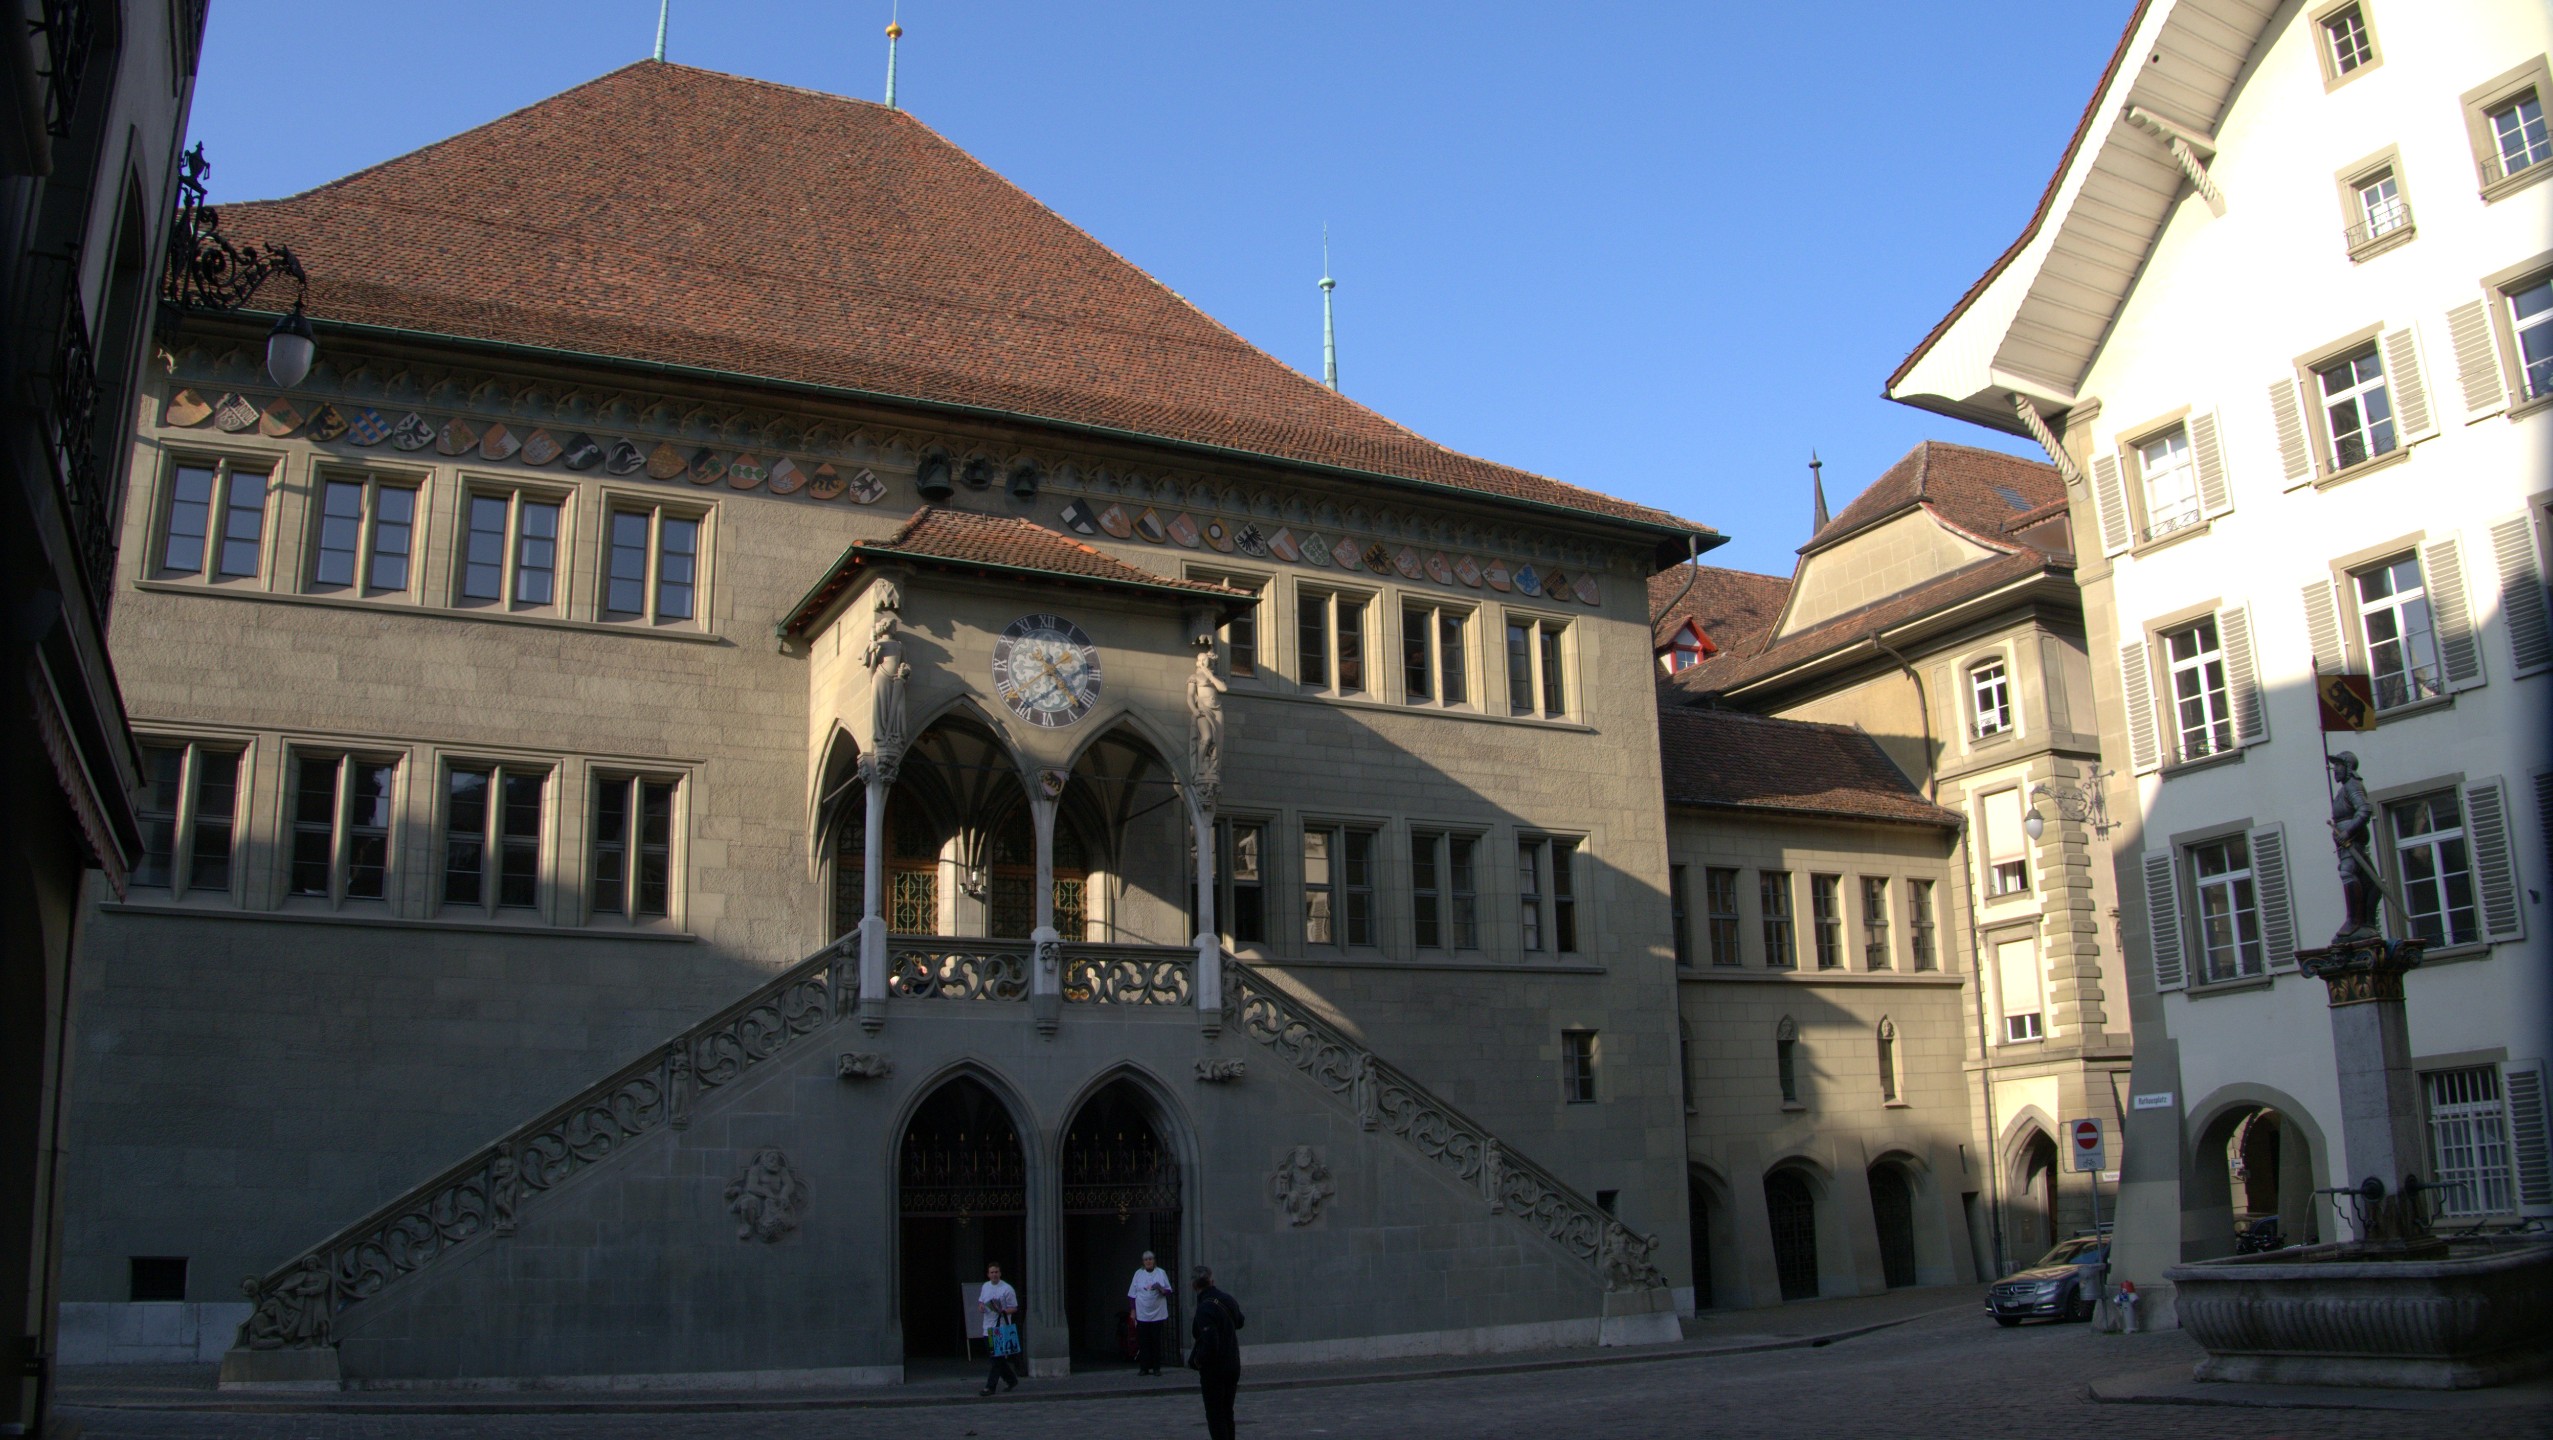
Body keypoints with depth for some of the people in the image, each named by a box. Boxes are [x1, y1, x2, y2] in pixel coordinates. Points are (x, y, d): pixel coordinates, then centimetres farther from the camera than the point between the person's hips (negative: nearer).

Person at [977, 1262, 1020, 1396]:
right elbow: (980, 1301, 23)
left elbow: (1014, 1308, -7)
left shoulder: (1007, 1289, -9)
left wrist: (1003, 1311, -26)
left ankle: (990, 1386, -6)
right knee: (997, 1358, 12)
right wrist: (980, 1306, -1)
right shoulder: (985, 1286, 11)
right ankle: (1011, 1379, 28)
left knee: (997, 1357, -8)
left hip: (1001, 1328, -7)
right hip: (988, 1328, 7)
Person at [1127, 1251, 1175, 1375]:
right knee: (1143, 1342, 1)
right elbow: (1132, 1294, 11)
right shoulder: (1138, 1274, 7)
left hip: (1157, 1314, -1)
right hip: (1142, 1314, 1)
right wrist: (1133, 1311, 5)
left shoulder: (1161, 1273, 4)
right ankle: (1144, 1368, 8)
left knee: (1156, 1341, 2)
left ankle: (1156, 1368, 9)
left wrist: (1160, 1288, -15)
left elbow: (1168, 1292, 6)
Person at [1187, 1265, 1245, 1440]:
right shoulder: (1229, 1300, 4)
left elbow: (1209, 1342, -29)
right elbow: (1239, 1322, 24)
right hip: (1233, 1366, 8)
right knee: (1227, 1413, 19)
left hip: (1214, 1370, -8)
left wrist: (1197, 1360, -14)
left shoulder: (1205, 1308, -21)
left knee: (1215, 1416, 0)